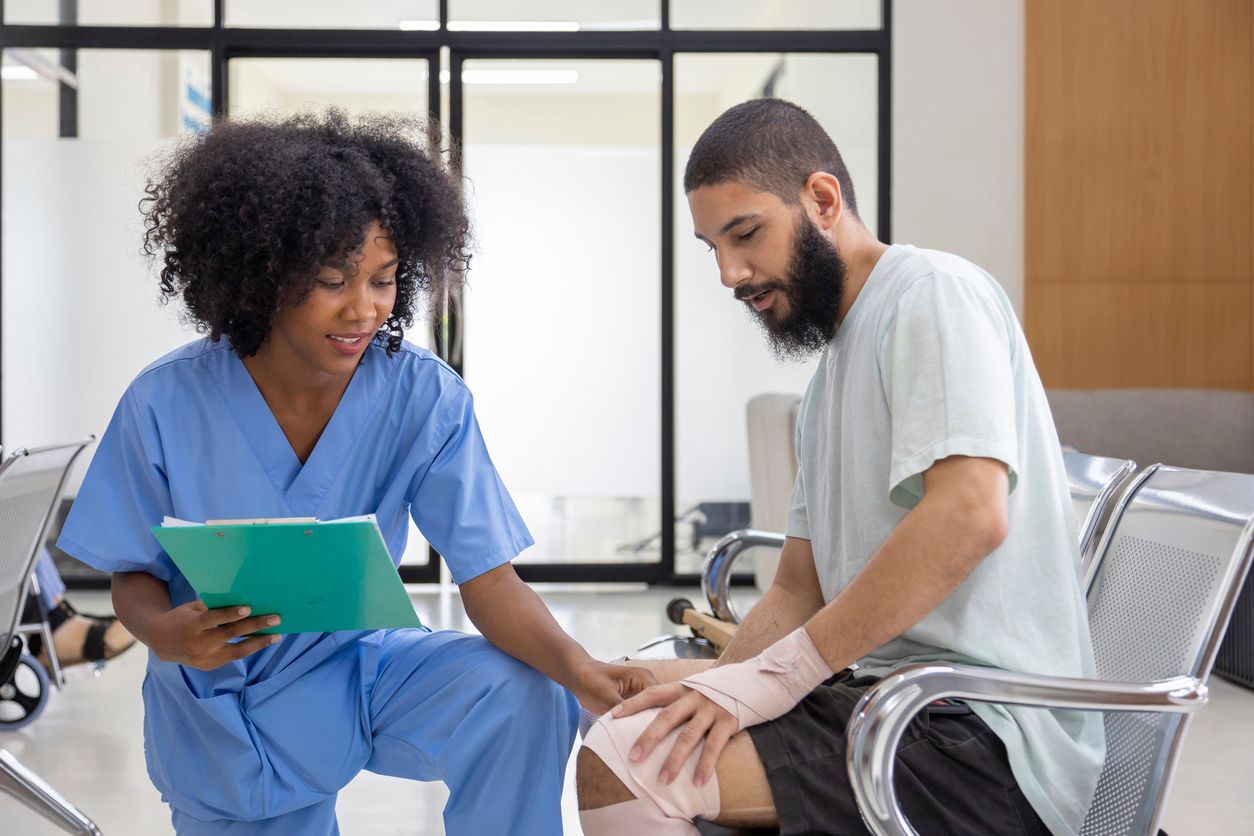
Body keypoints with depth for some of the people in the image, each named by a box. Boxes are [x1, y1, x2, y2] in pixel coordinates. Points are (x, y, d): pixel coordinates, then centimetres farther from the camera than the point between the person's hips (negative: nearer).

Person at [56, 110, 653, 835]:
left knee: (522, 696, -25)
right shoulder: (165, 406, -17)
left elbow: (490, 580, -21)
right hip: (224, 711, 1)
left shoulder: (426, 398, -17)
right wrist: (164, 634, -29)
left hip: (358, 665, 0)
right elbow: (135, 576, -5)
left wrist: (579, 669, -40)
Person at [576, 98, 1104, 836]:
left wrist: (773, 675, -21)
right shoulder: (835, 364, 19)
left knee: (617, 766, -23)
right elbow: (800, 590, 17)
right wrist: (721, 685, -1)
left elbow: (969, 515, -25)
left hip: (979, 739, -10)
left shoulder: (932, 292, -9)